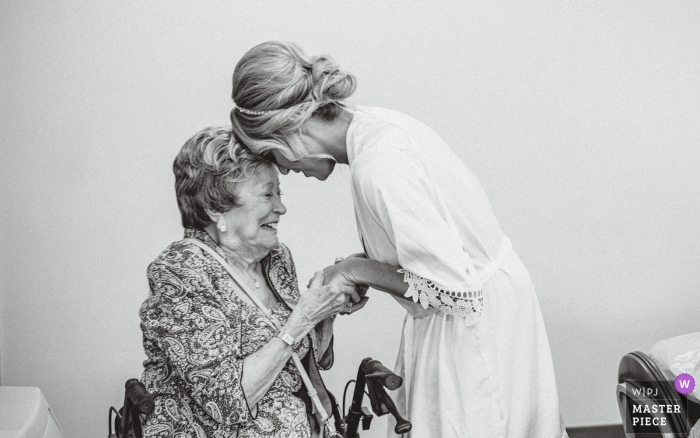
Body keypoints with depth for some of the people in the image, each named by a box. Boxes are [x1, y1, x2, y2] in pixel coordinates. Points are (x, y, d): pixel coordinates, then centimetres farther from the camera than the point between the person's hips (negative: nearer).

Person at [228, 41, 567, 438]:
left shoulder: (377, 167, -28)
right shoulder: (378, 122, 0)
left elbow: (454, 288, -26)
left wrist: (358, 270, -15)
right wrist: (351, 272, 3)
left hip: (473, 326, -9)